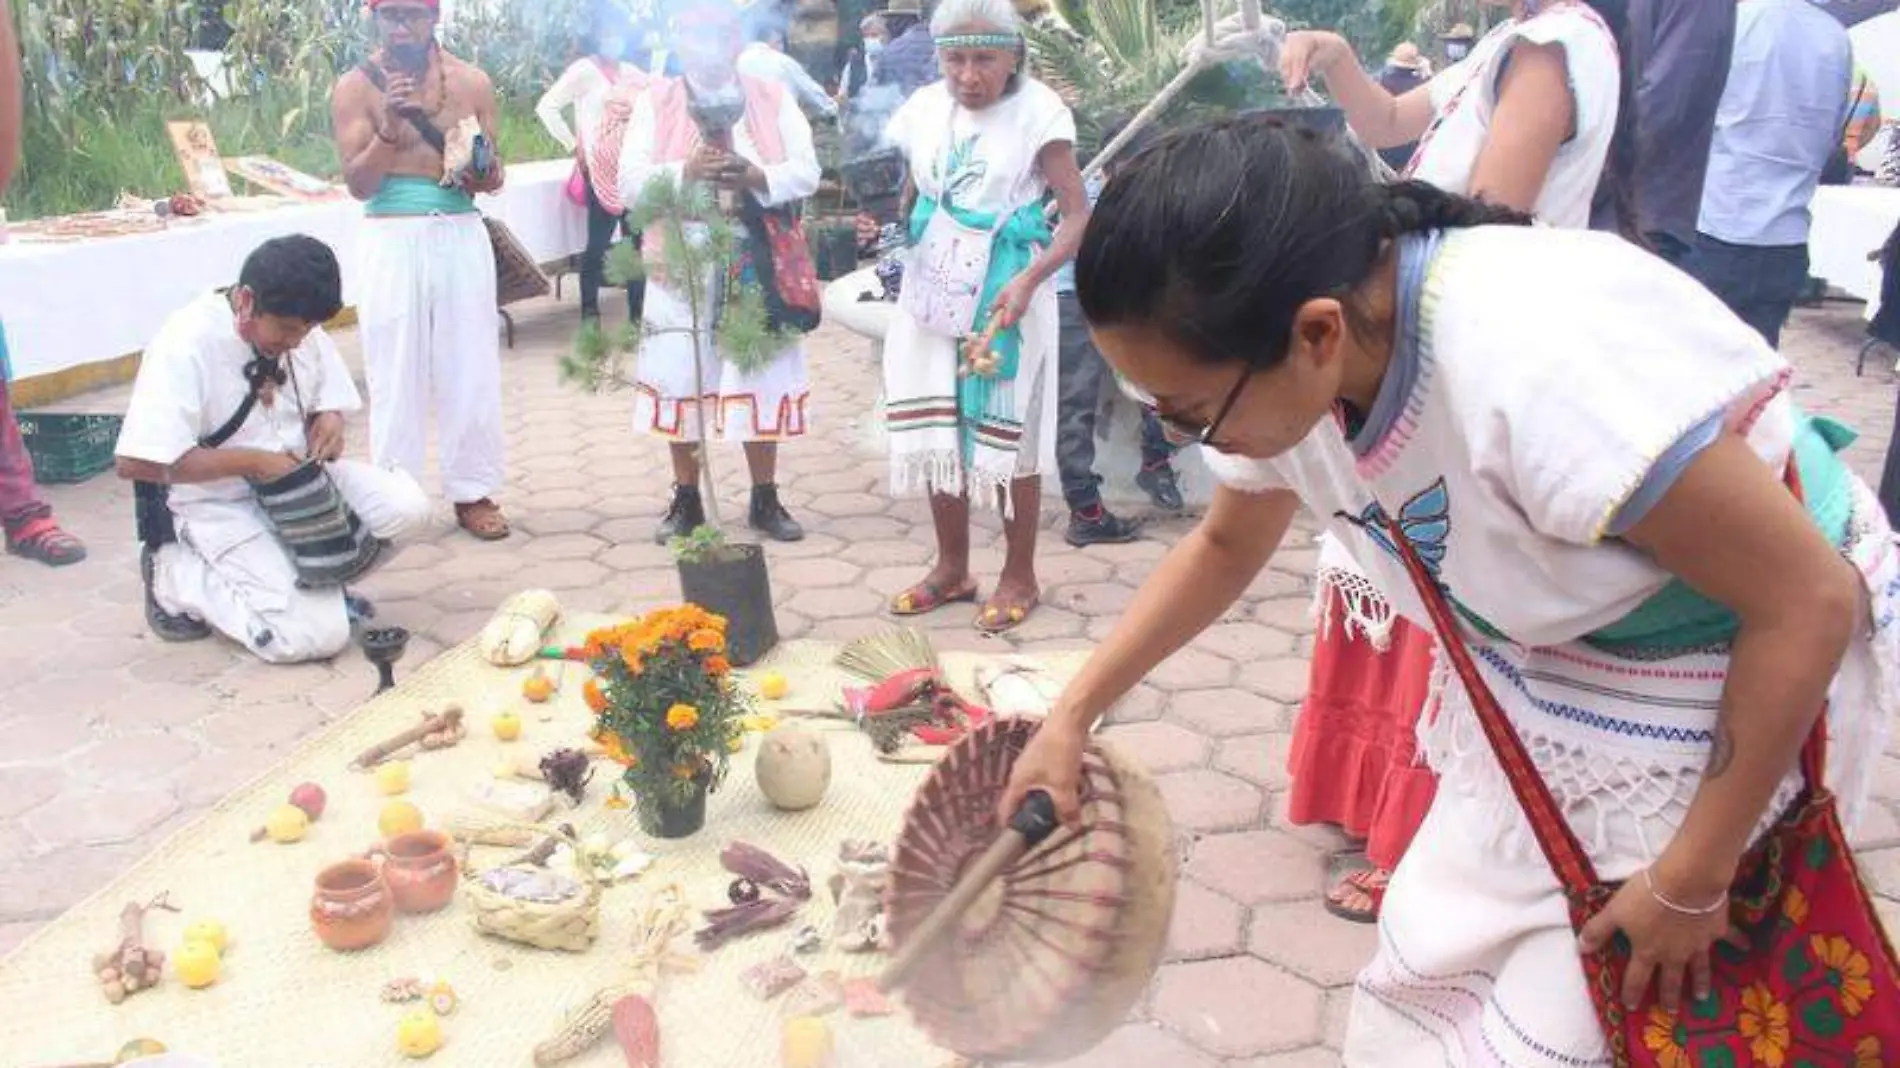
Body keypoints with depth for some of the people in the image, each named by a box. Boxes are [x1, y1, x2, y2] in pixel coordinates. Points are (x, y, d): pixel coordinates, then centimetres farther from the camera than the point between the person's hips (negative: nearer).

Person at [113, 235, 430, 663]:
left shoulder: (301, 329, -2)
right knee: (317, 634, -21)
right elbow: (137, 464, -24)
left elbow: (327, 402, 15)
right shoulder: (186, 344, -21)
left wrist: (329, 420, -11)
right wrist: (250, 461, -22)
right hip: (222, 504, -6)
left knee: (405, 504, -21)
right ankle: (178, 574, 3)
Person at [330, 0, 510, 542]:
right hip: (392, 242, -2)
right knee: (396, 374, 3)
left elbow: (494, 173, 9)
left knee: (471, 370, 5)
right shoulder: (355, 87, -2)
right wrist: (389, 126, -22)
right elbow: (358, 185, -8)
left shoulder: (472, 81, 4)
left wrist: (485, 176, -14)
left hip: (461, 237, 2)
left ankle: (472, 490, 16)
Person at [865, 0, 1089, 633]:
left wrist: (1029, 280, -28)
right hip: (934, 293, 5)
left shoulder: (1037, 111, -11)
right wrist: (879, 225, -10)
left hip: (1006, 298, -5)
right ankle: (951, 568, 24)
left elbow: (1080, 215, -13)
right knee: (934, 433, 8)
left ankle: (1019, 577, 17)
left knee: (1008, 437, 2)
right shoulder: (923, 108, 3)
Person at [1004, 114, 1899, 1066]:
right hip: (1552, 682, 6)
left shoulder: (1541, 362, -38)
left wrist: (1690, 882, -18)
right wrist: (1071, 716, 3)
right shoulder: (1281, 362, -14)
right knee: (1429, 983, 10)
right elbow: (1225, 546, 8)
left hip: (1736, 689, -6)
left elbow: (1813, 601, -27)